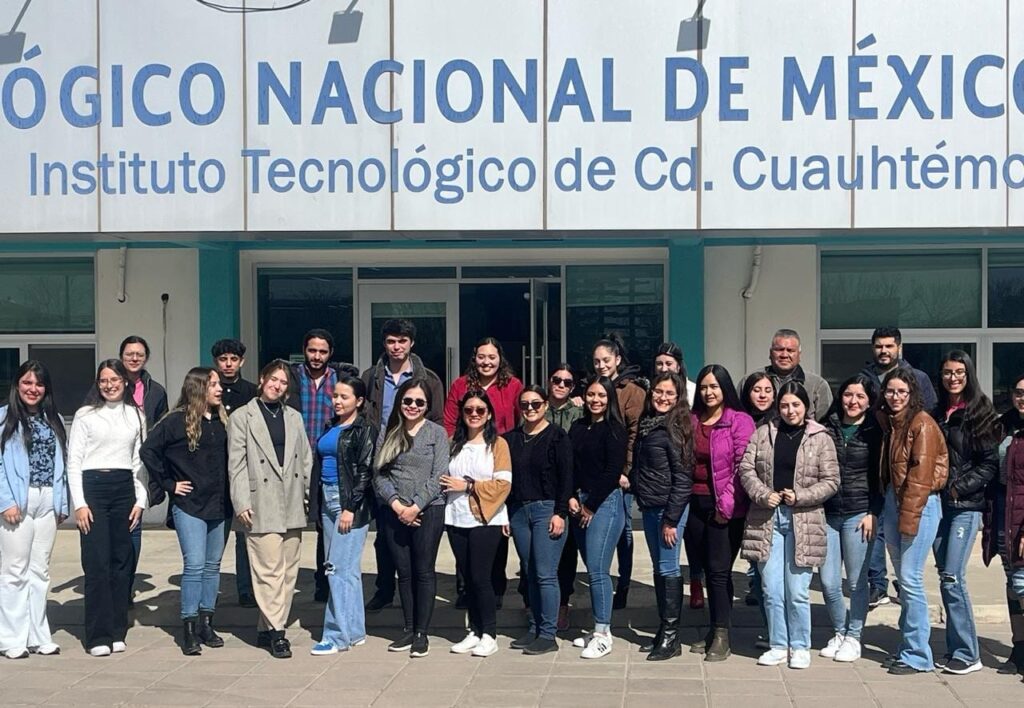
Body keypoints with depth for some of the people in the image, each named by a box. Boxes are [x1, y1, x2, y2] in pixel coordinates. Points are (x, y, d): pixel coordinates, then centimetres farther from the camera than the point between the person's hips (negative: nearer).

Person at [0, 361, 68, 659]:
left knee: (40, 570, 9)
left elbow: (61, 463, 13)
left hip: (48, 501, 5)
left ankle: (38, 636, 15)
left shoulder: (53, 420, 15)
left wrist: (62, 503, 7)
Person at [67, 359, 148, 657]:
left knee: (122, 561, 4)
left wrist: (140, 500, 4)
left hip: (125, 489, 3)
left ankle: (117, 631, 12)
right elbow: (73, 461, -1)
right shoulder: (86, 415, 2)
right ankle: (98, 635, -2)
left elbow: (140, 461, 12)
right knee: (97, 563, -7)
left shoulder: (136, 416, 11)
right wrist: (79, 503, -8)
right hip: (93, 487, -3)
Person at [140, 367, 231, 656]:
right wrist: (168, 483, -7)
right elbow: (148, 450, -8)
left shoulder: (223, 420, 9)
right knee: (195, 565, -9)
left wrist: (230, 491, 7)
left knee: (213, 565, 10)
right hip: (189, 505, -5)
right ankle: (189, 629, -2)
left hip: (220, 504, 5)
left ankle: (206, 623, 19)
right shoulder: (177, 421, -7)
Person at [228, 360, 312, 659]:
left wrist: (309, 493, 6)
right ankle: (275, 631, -2)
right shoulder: (241, 418, 3)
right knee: (269, 570, -8)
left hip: (292, 506, 5)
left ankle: (268, 628, 14)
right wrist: (241, 503, -9)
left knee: (288, 571, 6)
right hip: (262, 506, -5)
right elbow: (236, 464, -2)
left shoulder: (294, 417, 16)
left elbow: (306, 458, 16)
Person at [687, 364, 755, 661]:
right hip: (697, 503, 6)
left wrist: (726, 504, -14)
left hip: (725, 507, -6)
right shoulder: (692, 421, 12)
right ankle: (715, 631, 20)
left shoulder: (740, 422, -6)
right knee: (709, 569, 11)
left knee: (719, 570, -7)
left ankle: (722, 636, 0)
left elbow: (742, 467, -11)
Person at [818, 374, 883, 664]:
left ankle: (853, 637, 16)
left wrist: (874, 513, -6)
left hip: (859, 514, -3)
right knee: (828, 581, 3)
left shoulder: (875, 433, 1)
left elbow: (881, 477, 1)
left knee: (857, 580, 2)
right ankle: (839, 633, 22)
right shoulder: (827, 428, 7)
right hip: (827, 512, 3)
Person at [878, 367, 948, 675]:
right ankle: (907, 647, 20)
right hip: (892, 502, 8)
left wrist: (909, 519, -17)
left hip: (921, 505, -8)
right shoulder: (887, 422, 12)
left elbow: (921, 475, -16)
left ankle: (917, 655, 1)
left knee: (910, 579, -8)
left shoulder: (922, 424, -12)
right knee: (902, 577, 11)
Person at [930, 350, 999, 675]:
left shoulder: (980, 413, -4)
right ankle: (957, 649, 14)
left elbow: (990, 464, -7)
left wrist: (960, 487, -15)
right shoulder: (937, 414, 13)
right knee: (947, 578, 7)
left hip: (966, 505, -6)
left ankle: (967, 654, -2)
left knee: (952, 578, -10)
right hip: (938, 504, 6)